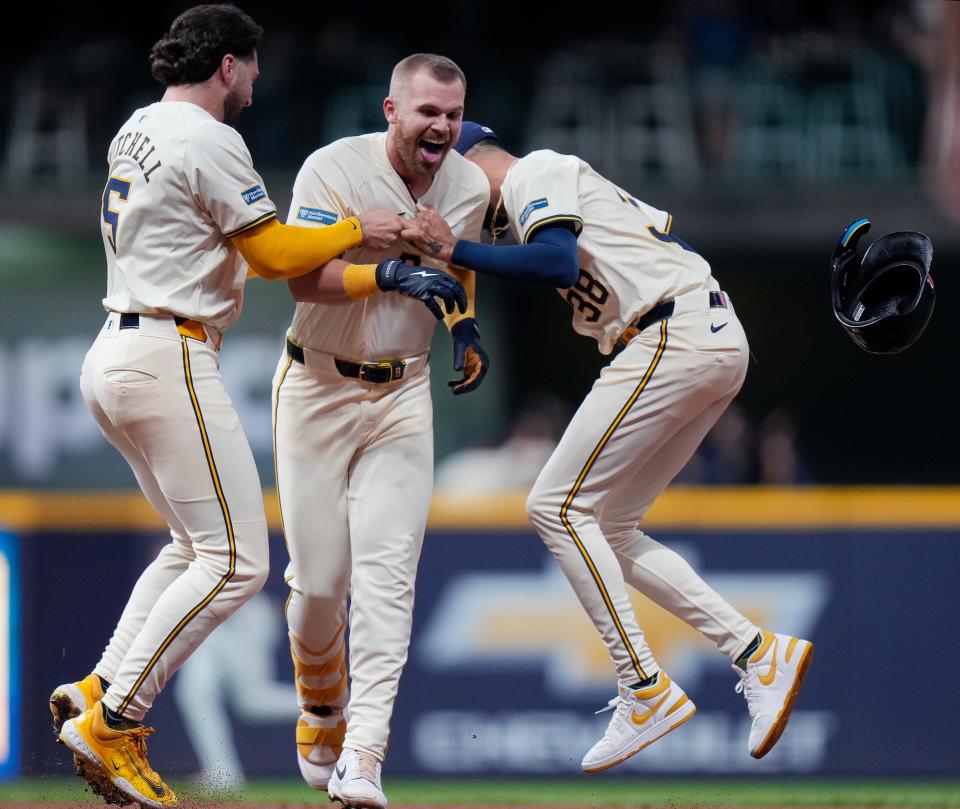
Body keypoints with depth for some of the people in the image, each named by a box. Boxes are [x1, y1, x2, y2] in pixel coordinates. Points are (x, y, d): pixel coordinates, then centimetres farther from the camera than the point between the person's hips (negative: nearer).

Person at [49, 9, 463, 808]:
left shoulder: (139, 130, 17)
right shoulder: (208, 142, -12)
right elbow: (274, 254, -10)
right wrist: (357, 231, 5)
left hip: (116, 358, 10)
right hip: (169, 361, -10)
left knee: (198, 547, 20)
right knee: (234, 561, -9)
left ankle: (97, 692, 9)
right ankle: (113, 725, -13)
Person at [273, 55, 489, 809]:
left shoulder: (469, 186, 1)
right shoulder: (335, 169, -16)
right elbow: (304, 278, -27)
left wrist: (466, 326, 4)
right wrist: (391, 274, -41)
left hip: (402, 394, 3)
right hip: (319, 387, -3)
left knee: (386, 572, -12)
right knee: (318, 579, -1)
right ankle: (320, 712, 30)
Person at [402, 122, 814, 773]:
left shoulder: (534, 173, -2)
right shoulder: (573, 182, 27)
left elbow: (559, 264, -21)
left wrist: (457, 250, -20)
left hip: (676, 339, -10)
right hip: (721, 341, 10)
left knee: (557, 505, -8)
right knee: (607, 530, 12)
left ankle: (647, 689, -12)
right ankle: (760, 653, 5)